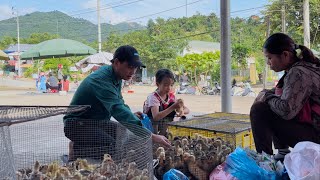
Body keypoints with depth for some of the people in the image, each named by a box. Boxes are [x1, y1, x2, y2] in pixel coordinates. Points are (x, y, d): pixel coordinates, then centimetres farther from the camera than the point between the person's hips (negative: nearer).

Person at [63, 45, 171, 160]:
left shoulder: (116, 77, 1)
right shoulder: (102, 80, -29)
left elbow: (119, 102, 18)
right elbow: (118, 110, -41)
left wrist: (131, 114, -6)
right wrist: (151, 136, -46)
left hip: (99, 122, 10)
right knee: (112, 147, -29)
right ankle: (77, 149, -7)